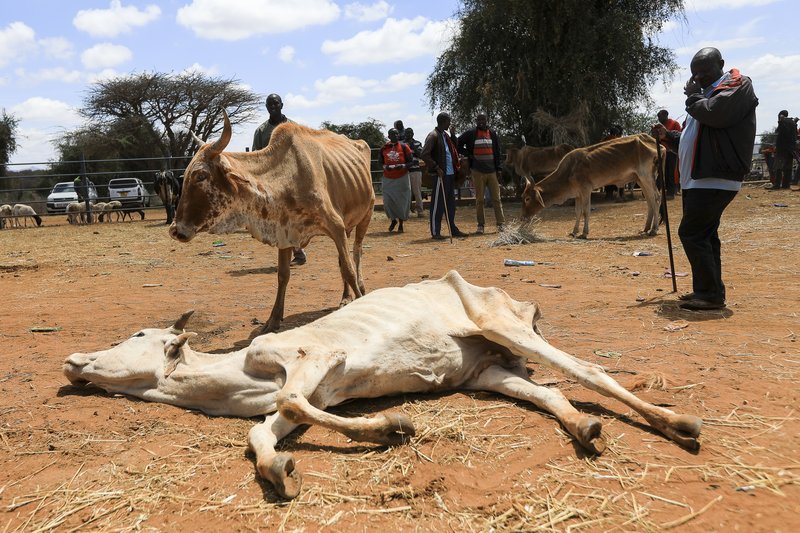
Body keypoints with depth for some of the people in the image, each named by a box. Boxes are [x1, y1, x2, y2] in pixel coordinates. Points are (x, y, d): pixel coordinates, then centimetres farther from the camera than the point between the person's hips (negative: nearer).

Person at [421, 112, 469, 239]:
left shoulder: (446, 135, 17)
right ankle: (435, 232, 2)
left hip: (450, 174, 9)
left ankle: (453, 229, 22)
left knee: (451, 203, 13)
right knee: (438, 203, -4)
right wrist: (436, 167, -20)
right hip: (439, 175, -9)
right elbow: (425, 154, -19)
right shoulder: (433, 136, -10)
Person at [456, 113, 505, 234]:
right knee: (479, 200, 3)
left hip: (492, 171, 2)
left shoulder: (492, 134, 10)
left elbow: (497, 153, 11)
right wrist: (468, 155, -4)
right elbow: (458, 145, 7)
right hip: (478, 172, -2)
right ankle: (480, 225, 9)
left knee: (496, 198, 0)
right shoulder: (470, 133, 2)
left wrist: (498, 170, 5)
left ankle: (500, 223, 4)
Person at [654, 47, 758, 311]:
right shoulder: (705, 93, 24)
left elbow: (713, 113, -23)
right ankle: (706, 291, 18)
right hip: (697, 179, 10)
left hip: (715, 179, -10)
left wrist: (693, 95, -5)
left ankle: (712, 294, -10)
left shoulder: (737, 85, -3)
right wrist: (668, 135, 13)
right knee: (704, 235, 11)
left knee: (691, 233, -14)